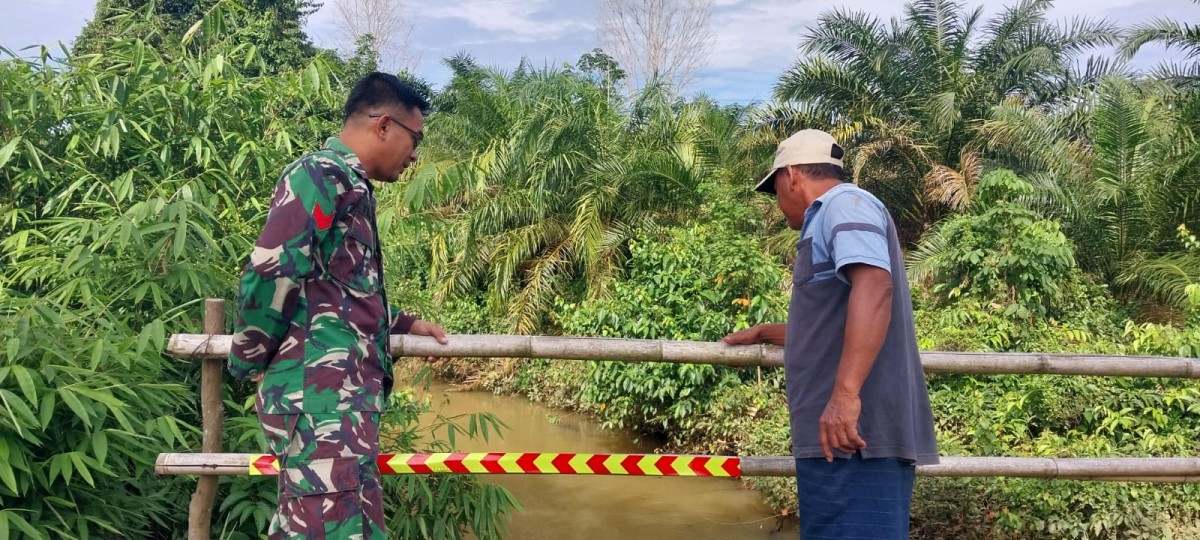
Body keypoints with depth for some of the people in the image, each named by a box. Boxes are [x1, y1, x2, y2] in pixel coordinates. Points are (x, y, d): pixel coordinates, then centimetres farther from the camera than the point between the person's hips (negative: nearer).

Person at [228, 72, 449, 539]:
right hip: (320, 392, -10)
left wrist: (402, 324, 30)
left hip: (340, 394, 10)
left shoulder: (348, 186, 22)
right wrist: (249, 363, -5)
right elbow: (270, 276, -17)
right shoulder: (322, 174, -9)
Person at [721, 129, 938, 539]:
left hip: (854, 430, -10)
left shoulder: (845, 203, -3)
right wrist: (764, 333, 51)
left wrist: (845, 393, -31)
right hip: (841, 431, 10)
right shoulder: (832, 218, 28)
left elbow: (873, 287, -23)